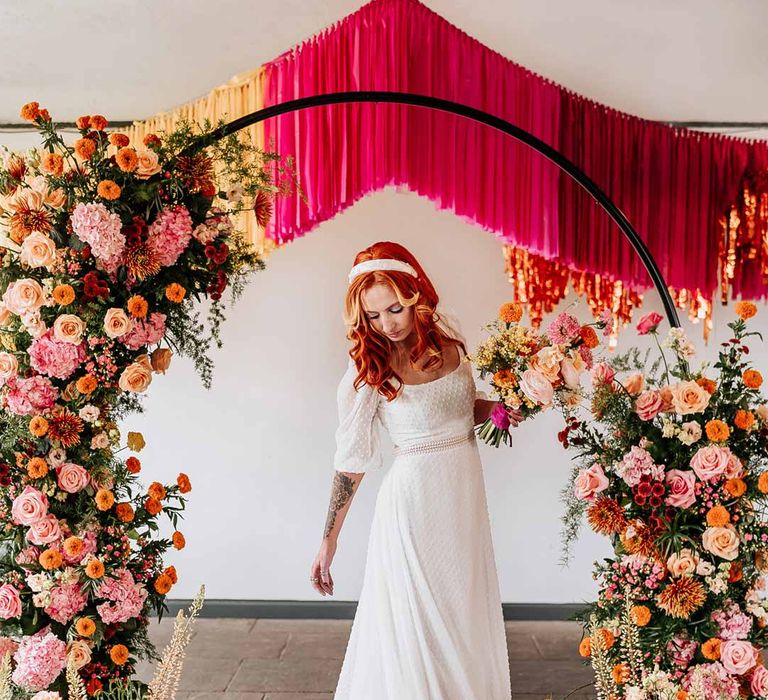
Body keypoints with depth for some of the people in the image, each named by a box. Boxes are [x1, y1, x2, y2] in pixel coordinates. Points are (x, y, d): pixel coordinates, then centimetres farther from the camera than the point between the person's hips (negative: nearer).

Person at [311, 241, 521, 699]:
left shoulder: (448, 333, -1)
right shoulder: (366, 371, -13)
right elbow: (351, 461, -8)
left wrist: (500, 408, -5)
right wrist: (329, 541, -5)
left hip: (466, 487, 5)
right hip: (415, 494, -5)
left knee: (468, 616, 17)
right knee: (418, 622, 5)